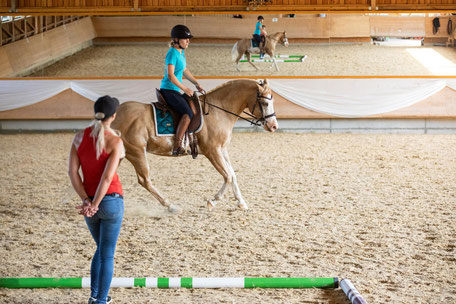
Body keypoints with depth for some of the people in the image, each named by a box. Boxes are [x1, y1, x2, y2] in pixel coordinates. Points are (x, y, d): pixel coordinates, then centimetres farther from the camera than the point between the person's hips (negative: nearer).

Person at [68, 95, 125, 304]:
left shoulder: (79, 137, 0)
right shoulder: (115, 142, -15)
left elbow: (72, 172, -5)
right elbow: (108, 176, -23)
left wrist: (86, 201, -6)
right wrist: (95, 205, -17)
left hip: (89, 202, 5)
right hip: (111, 201, -5)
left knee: (102, 249, 26)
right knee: (107, 255, 6)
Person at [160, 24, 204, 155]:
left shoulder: (181, 52, 14)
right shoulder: (172, 53, -15)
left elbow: (185, 71, 27)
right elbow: (170, 75, -22)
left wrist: (196, 83, 19)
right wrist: (185, 88, -18)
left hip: (176, 91, 10)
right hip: (169, 90, -10)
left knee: (195, 107, 13)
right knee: (188, 113, -24)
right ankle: (177, 146, -28)